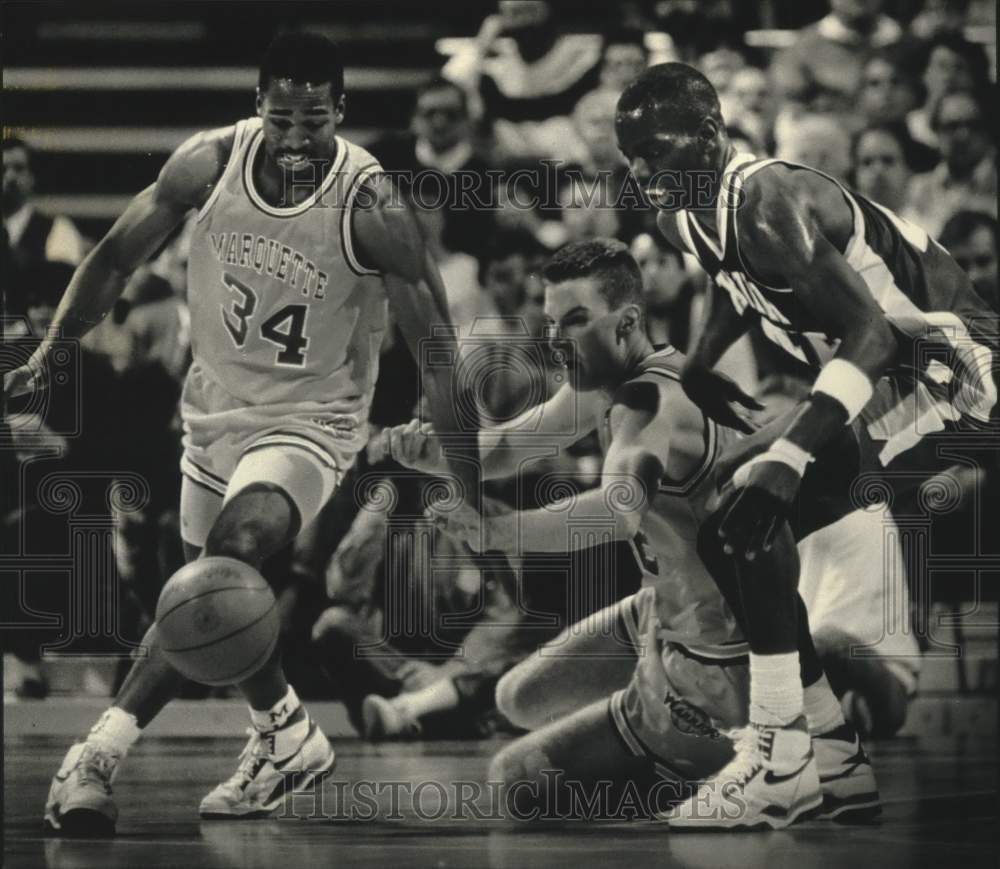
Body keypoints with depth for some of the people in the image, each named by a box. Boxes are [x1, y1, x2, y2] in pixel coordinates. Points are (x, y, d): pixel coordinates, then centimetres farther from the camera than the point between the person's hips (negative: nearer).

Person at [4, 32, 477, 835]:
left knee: (231, 561, -29)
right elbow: (116, 259, 3)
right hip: (215, 409, 5)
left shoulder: (371, 208, -22)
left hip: (311, 422, -5)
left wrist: (470, 487, -14)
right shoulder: (211, 163, -13)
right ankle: (284, 738, 43)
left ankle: (103, 751, -31)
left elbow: (434, 350, -15)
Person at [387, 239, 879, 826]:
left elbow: (619, 508, -49)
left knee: (515, 780, -3)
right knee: (521, 702, 22)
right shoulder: (602, 381, 1)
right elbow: (506, 447, 7)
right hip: (664, 612, 10)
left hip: (712, 670, -10)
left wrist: (502, 530, -57)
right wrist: (433, 449, -13)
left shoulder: (651, 403, -29)